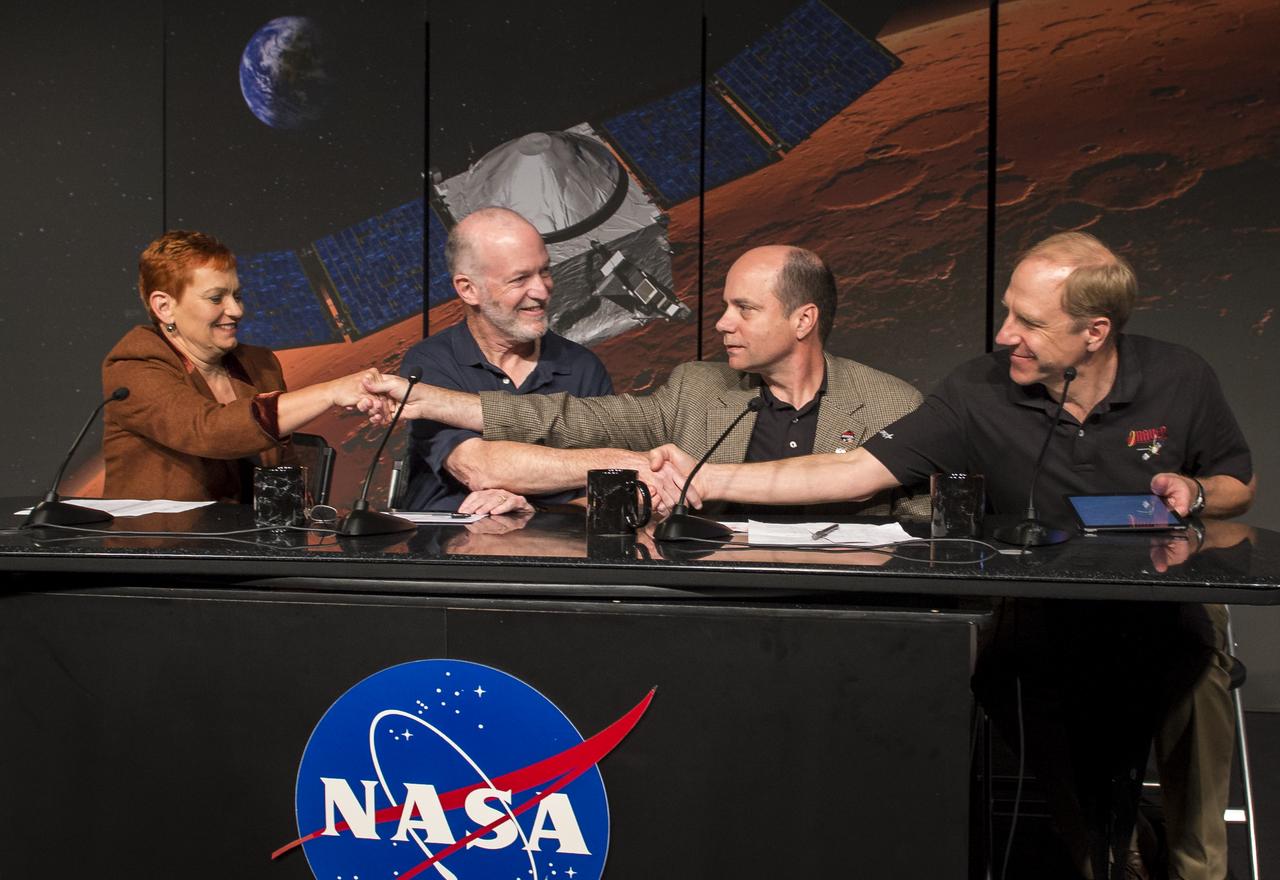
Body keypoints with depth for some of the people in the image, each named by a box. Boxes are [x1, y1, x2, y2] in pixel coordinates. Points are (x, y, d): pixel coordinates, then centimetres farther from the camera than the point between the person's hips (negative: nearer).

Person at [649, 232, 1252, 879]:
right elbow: (857, 472, -14)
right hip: (1041, 609, 0)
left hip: (1168, 600, 1)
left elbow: (1241, 487, 11)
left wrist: (1195, 491, -14)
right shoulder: (980, 394, -10)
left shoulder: (1180, 380, -4)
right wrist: (708, 479, -22)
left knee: (1194, 675, -28)